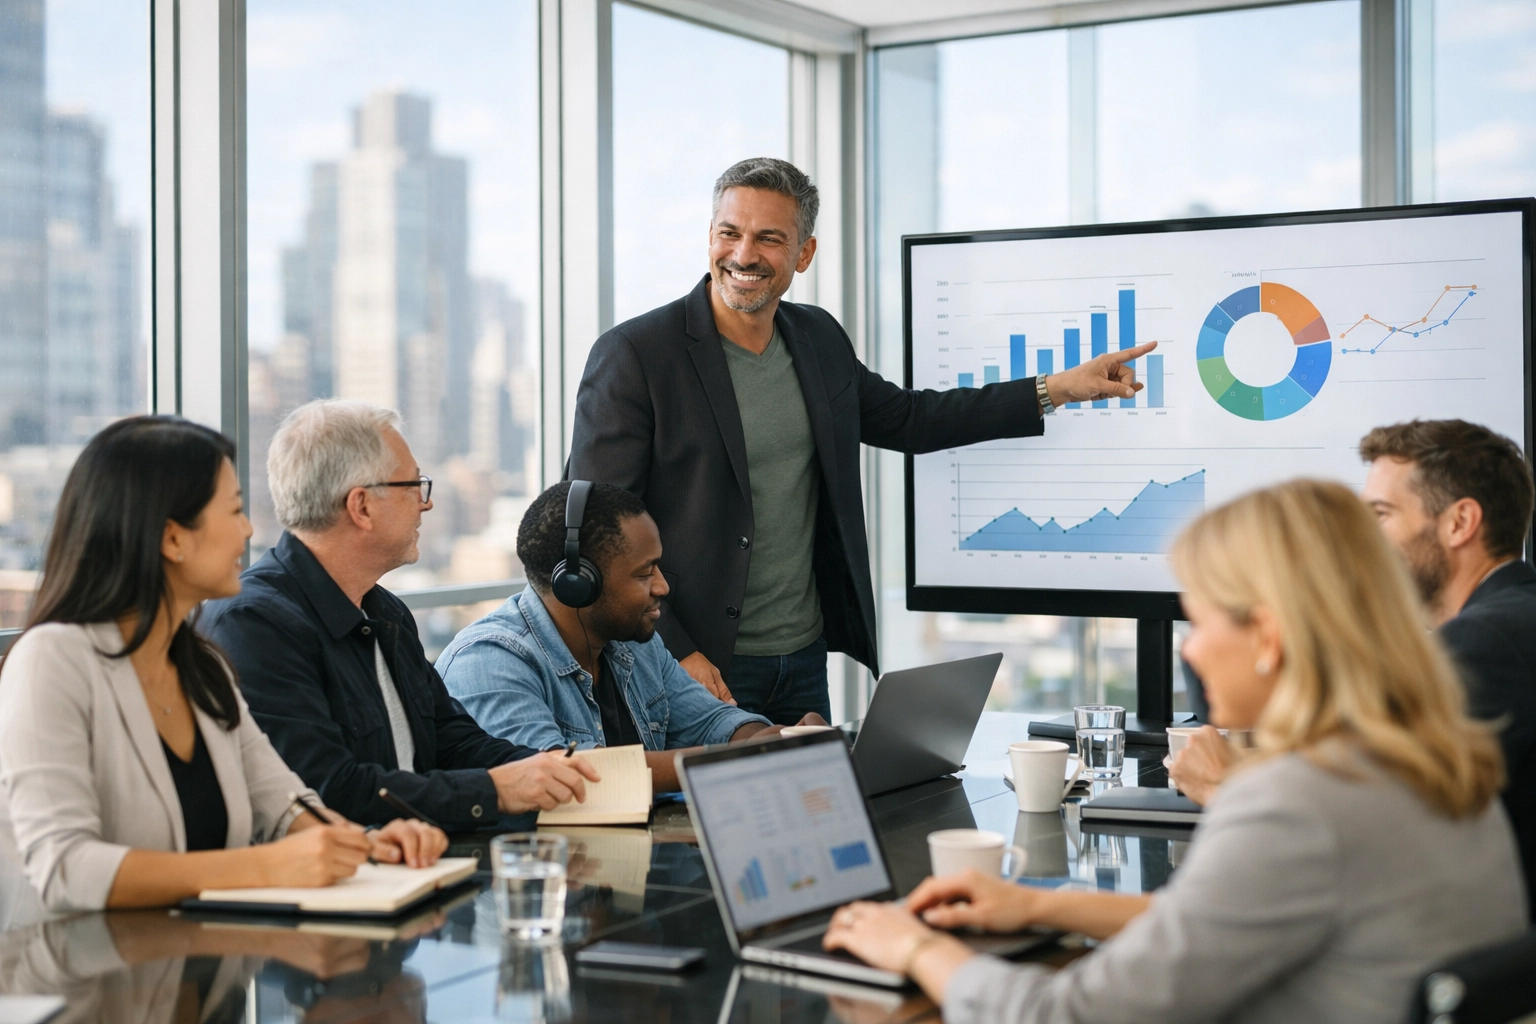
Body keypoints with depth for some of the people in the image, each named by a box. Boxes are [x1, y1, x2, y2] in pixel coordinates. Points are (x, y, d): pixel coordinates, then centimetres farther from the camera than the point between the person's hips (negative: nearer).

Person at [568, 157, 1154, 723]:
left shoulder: (819, 339, 7)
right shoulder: (633, 355, -12)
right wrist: (674, 655, -19)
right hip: (698, 669, -6)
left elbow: (908, 418, 22)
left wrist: (1058, 388, 18)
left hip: (806, 661, 6)